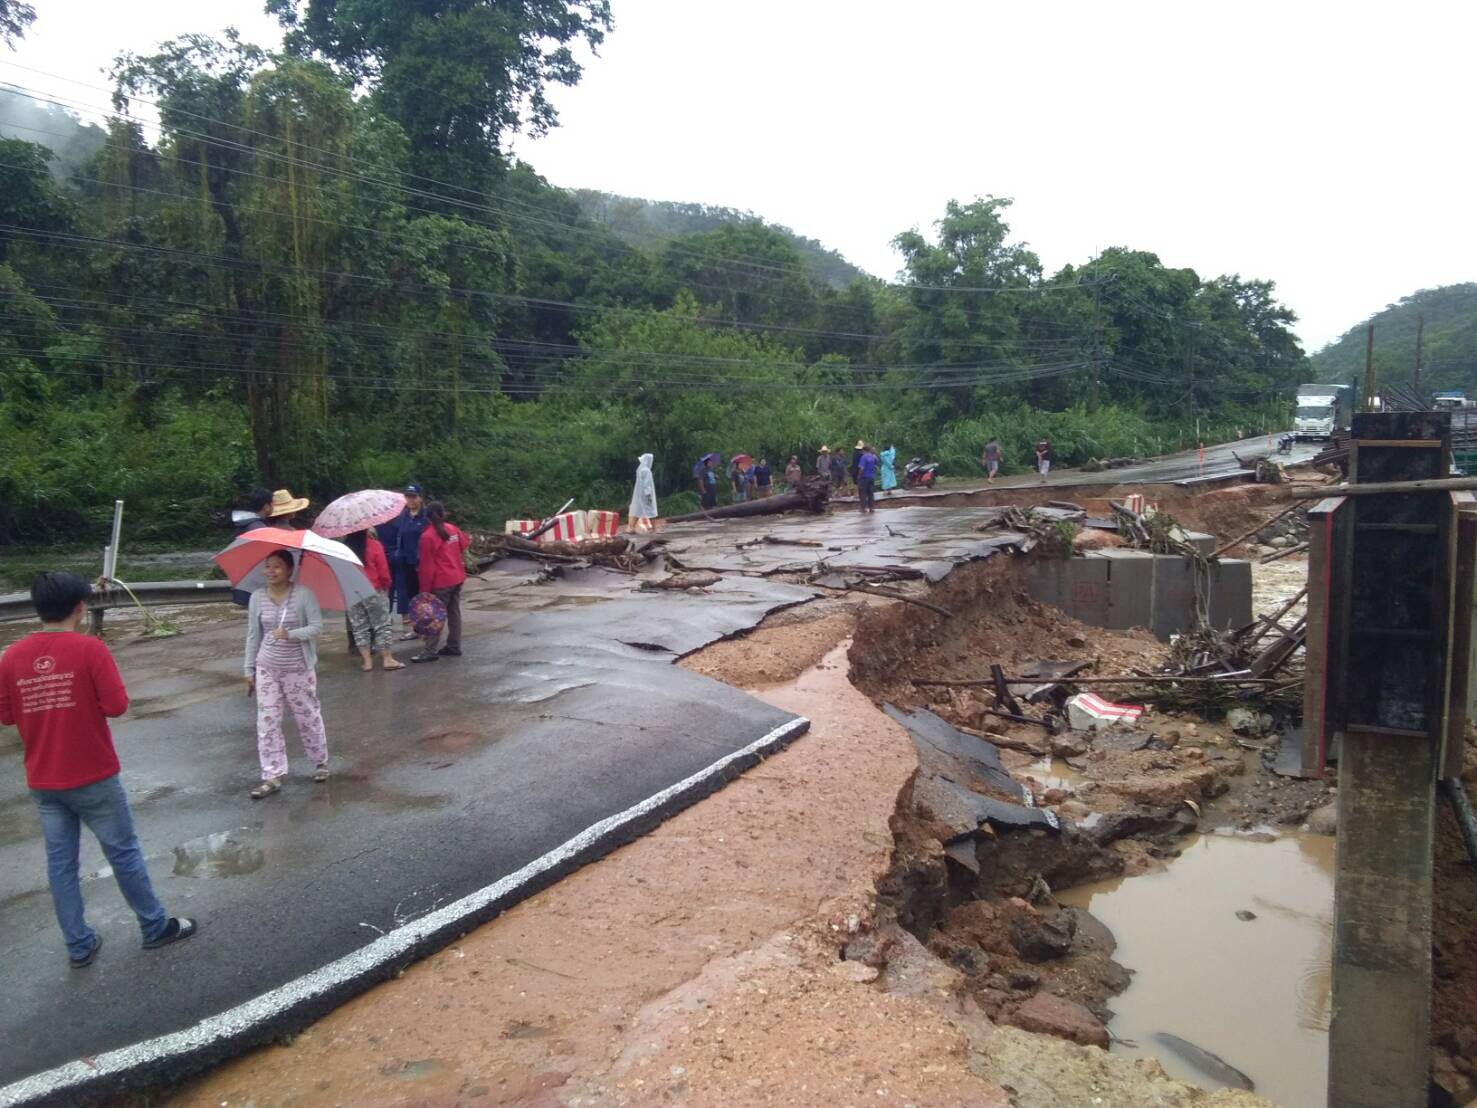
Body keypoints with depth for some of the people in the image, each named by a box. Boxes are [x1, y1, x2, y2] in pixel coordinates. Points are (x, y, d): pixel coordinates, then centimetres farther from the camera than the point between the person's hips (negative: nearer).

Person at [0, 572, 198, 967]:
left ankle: (79, 945, 21)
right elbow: (117, 705, -17)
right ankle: (155, 927, 20)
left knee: (60, 862, 12)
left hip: (42, 782, 5)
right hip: (93, 778, -4)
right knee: (123, 852, 8)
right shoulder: (89, 648, -16)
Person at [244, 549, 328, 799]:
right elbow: (253, 635, 7)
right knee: (267, 722, 1)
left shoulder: (304, 595, -11)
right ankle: (273, 777, 8)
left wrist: (290, 634, -29)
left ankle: (321, 763, 30)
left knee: (308, 717, 9)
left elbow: (317, 626, -14)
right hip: (267, 669, 3)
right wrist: (249, 669, 8)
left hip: (299, 669, -3)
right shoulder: (257, 597, 1)